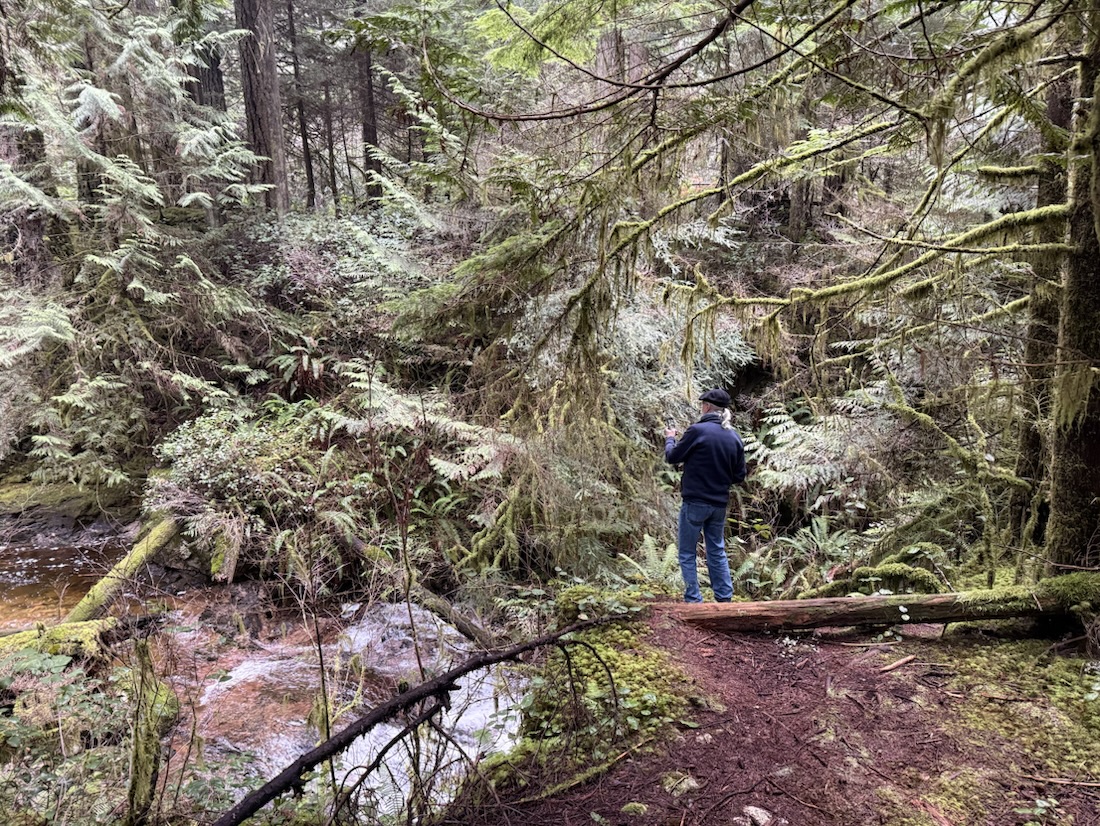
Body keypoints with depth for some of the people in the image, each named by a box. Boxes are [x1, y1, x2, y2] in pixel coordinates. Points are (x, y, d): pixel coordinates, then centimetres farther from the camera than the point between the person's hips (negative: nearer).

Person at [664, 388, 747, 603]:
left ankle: (693, 600, 5)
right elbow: (739, 476, 7)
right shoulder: (734, 437, 2)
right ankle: (725, 598, 19)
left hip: (695, 502, -5)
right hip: (720, 504, 5)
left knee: (687, 553, 6)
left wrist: (670, 439, 16)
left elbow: (672, 457, -3)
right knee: (717, 552, 17)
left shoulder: (697, 430, -14)